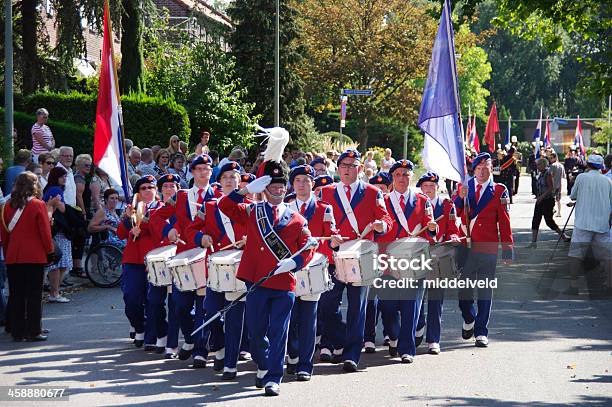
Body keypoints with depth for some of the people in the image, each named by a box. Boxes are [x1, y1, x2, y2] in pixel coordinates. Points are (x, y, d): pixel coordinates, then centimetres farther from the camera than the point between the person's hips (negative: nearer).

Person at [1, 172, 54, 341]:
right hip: (35, 256, -4)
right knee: (34, 295, 3)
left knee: (15, 295, 9)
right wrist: (49, 250, 4)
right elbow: (45, 231, -9)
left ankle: (17, 332, 11)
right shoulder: (38, 205, -10)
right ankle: (33, 331, 3)